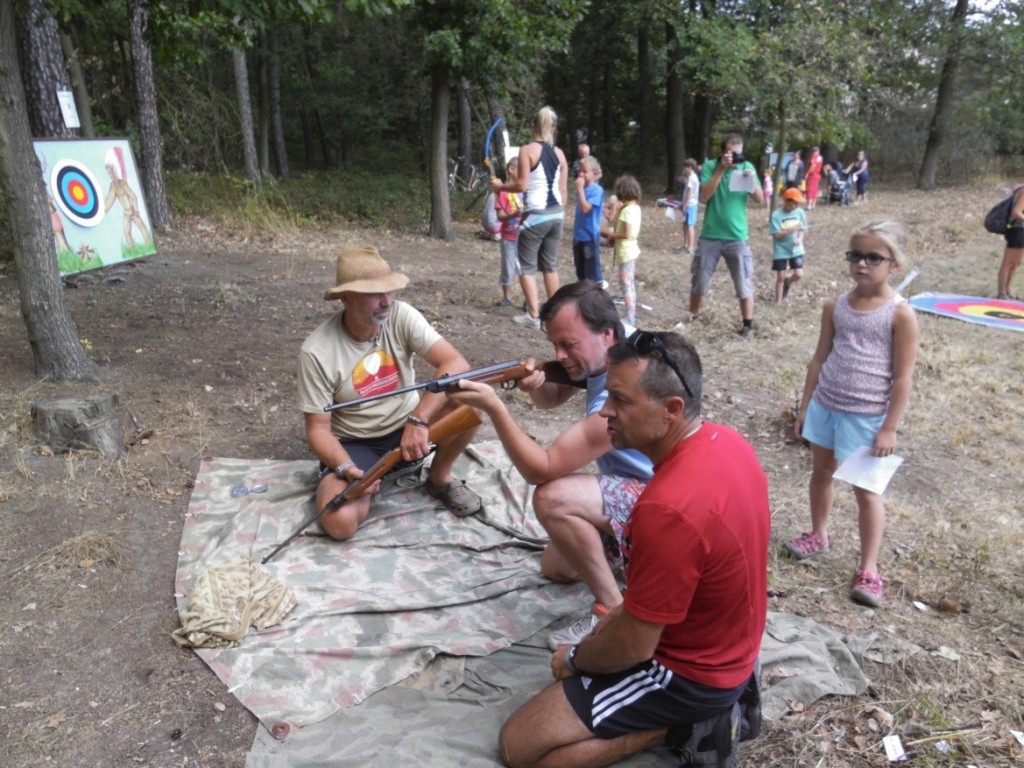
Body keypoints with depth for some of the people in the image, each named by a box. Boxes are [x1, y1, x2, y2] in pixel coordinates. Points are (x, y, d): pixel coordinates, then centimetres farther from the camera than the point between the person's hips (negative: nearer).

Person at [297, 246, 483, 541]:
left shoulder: (402, 316, -15)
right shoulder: (316, 351, -19)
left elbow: (456, 363, -27)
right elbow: (318, 428, -13)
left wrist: (418, 419, -38)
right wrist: (347, 469, -32)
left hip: (407, 426, 2)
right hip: (354, 444, -2)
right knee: (339, 522, -29)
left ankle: (440, 478, 1)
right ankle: (366, 481, 9)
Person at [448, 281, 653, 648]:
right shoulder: (600, 354, -7)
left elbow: (541, 470, -31)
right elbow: (552, 398, 8)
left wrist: (494, 407, -37)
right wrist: (537, 386, -17)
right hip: (634, 491, 10)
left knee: (552, 499, -32)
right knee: (555, 567, 14)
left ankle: (612, 611, -15)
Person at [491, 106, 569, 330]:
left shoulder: (527, 149, -9)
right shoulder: (559, 153, 8)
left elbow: (522, 185, -15)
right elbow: (563, 189, 10)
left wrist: (500, 186, 2)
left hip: (535, 215, -6)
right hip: (556, 214, 6)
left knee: (526, 266, 4)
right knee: (550, 264, 16)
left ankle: (533, 316, 2)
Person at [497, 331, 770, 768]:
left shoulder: (668, 509, -37)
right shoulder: (727, 441, -8)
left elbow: (634, 646, -25)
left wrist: (573, 660, -5)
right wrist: (616, 618, 11)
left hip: (690, 671, -9)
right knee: (594, 643, 32)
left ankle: (679, 727, -2)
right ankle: (715, 702, 15)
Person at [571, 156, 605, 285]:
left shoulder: (597, 190, -15)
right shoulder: (582, 189, 8)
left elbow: (585, 208, -25)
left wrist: (580, 189, -23)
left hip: (590, 236, -8)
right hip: (578, 234, 8)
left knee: (592, 267, -1)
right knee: (580, 267, 17)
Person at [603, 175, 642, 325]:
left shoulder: (627, 210, -21)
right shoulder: (636, 207, 8)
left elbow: (627, 234, -25)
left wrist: (612, 235, -11)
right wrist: (614, 231, 8)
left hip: (626, 252, -10)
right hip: (632, 250, 10)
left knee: (625, 286, -4)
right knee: (630, 285, 17)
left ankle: (629, 319, -1)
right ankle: (631, 314, 25)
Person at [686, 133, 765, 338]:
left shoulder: (747, 167, 4)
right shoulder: (710, 166, 0)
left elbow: (760, 200, 0)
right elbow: (705, 194, -15)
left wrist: (752, 179, -17)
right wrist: (721, 169, -19)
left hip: (737, 237, 0)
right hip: (710, 236, 0)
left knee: (744, 283, 1)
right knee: (699, 280, 9)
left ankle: (748, 325, 10)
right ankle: (691, 318, 26)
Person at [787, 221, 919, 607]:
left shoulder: (900, 314, -13)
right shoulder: (835, 307, 1)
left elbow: (902, 377, -12)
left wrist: (889, 428, -14)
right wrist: (805, 406, 9)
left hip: (867, 417, -5)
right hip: (826, 406, 5)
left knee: (865, 489, 3)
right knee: (821, 472, 19)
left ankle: (868, 569, 13)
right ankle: (818, 535, 41)